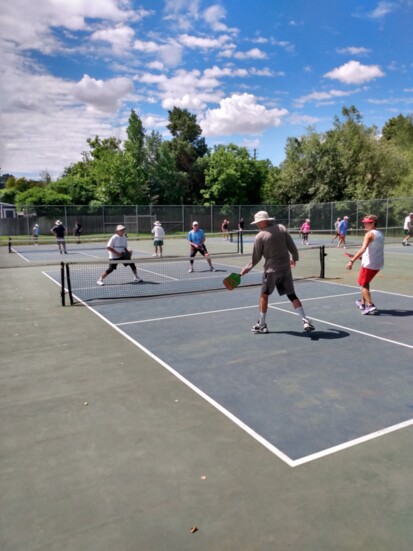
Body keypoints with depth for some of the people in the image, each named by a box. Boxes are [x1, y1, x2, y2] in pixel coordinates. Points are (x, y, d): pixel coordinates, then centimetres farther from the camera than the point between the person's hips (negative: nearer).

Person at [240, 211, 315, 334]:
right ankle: (305, 321, 7)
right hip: (286, 268, 4)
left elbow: (256, 258, -2)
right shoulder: (281, 228, 0)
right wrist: (295, 258, 20)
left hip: (271, 269, -4)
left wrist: (247, 268, 13)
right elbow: (292, 246, 2)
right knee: (292, 295, 11)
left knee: (264, 296, 10)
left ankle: (261, 325, 16)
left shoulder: (259, 237, -10)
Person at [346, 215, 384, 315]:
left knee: (363, 284, 3)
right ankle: (363, 303, 30)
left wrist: (352, 260, -31)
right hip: (378, 264, 8)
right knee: (365, 283, 23)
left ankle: (370, 306, -8)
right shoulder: (380, 234, 13)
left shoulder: (369, 234, -14)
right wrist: (360, 256, 18)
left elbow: (363, 249, -27)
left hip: (369, 264, -8)